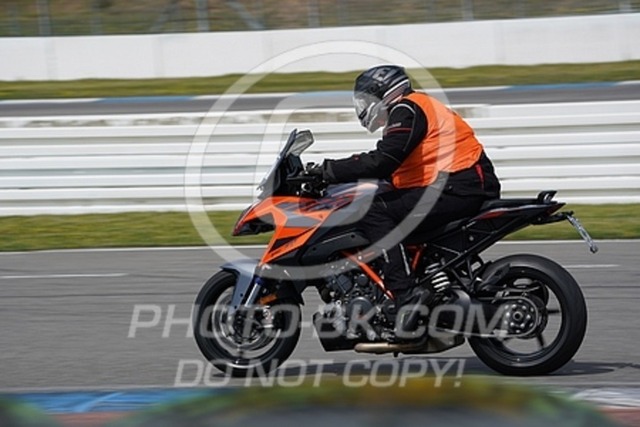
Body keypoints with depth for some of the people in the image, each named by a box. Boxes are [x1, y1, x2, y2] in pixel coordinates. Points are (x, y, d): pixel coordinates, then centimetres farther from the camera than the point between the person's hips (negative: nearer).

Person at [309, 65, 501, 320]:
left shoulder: (407, 110, -6)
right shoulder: (408, 109, 26)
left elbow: (382, 162, -18)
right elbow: (385, 166, 26)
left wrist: (329, 170, -12)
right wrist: (332, 172, 20)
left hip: (459, 188, -11)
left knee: (375, 213, -18)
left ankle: (404, 296, -29)